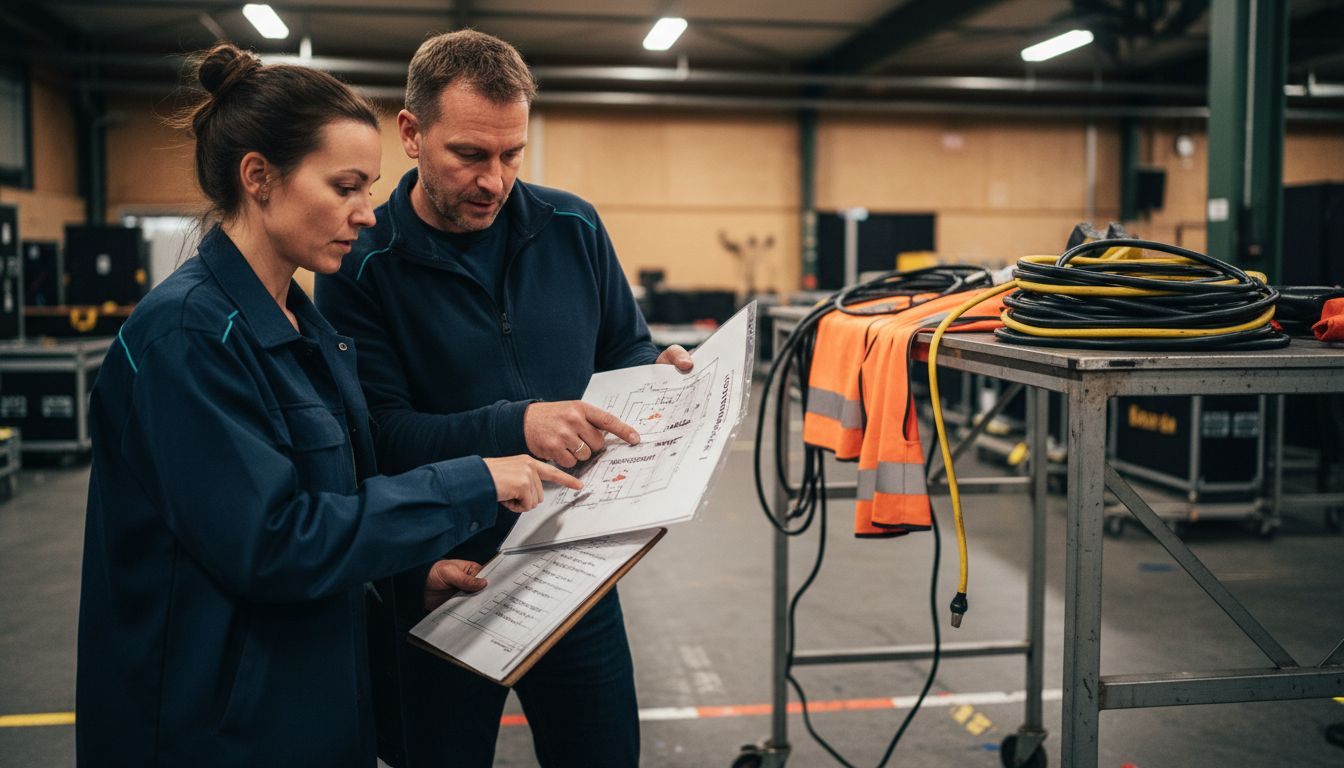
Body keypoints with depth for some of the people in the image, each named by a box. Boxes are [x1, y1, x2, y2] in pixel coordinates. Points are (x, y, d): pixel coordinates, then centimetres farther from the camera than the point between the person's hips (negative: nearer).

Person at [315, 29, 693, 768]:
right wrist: (515, 426, -33)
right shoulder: (359, 267, -12)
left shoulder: (572, 229, -1)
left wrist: (659, 371, -12)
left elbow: (624, 349, 11)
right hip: (437, 581, -3)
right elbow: (381, 436, -19)